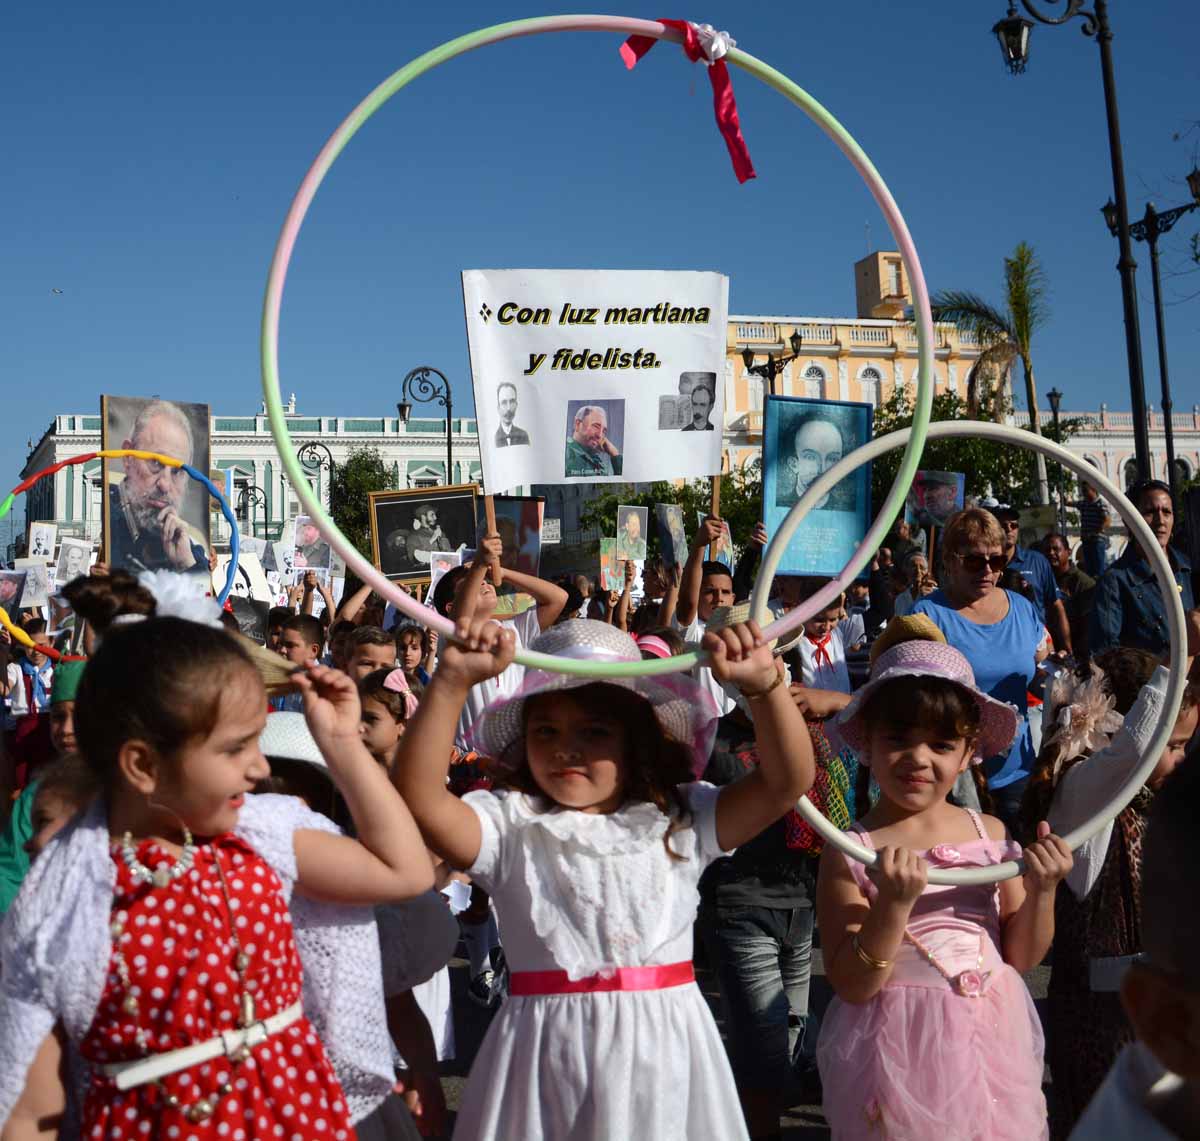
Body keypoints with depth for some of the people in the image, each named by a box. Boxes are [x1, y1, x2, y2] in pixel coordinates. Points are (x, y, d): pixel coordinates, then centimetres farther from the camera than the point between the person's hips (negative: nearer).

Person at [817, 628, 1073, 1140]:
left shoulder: (990, 833, -1)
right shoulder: (851, 852, -12)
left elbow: (1020, 957, 5)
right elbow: (852, 987, -16)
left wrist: (1041, 891, -11)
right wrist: (894, 902, -28)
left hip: (991, 1041, 4)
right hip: (901, 1051, -4)